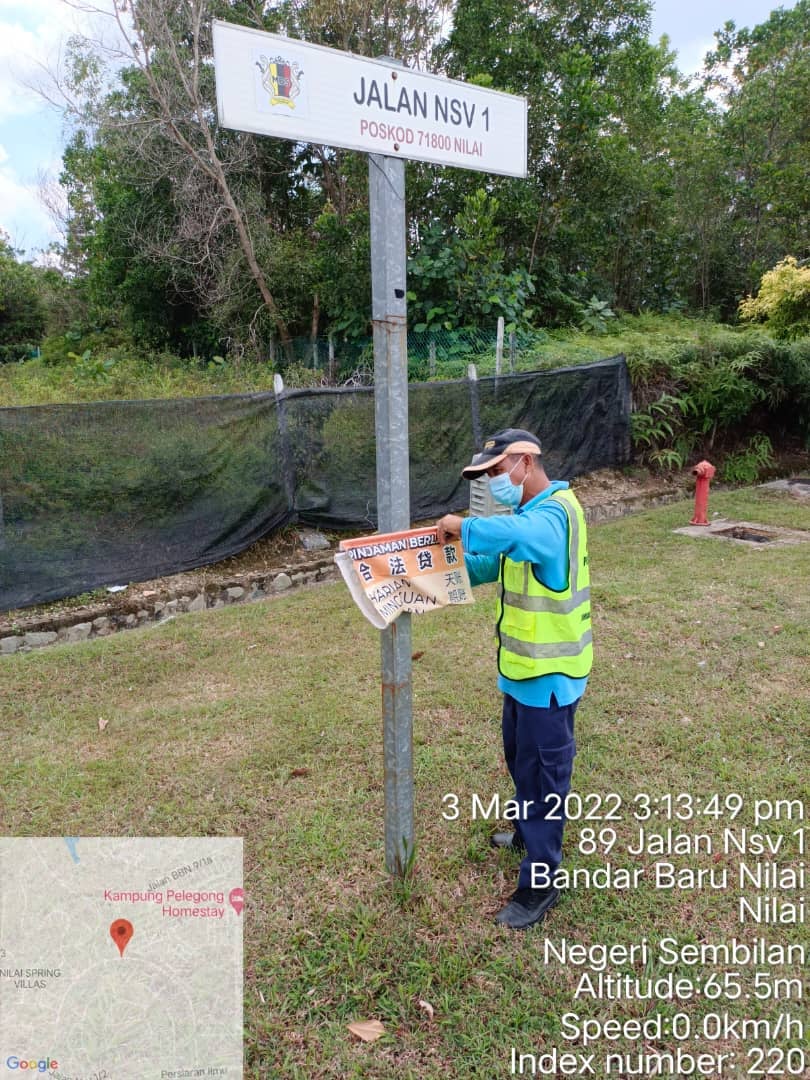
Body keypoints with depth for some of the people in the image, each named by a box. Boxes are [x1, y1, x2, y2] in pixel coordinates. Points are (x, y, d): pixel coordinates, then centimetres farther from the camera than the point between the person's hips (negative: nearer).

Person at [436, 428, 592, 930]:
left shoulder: (554, 514, -24)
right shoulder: (533, 513, 10)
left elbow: (509, 535, -47)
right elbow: (493, 564, 15)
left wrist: (463, 526, -29)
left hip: (549, 673, -10)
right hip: (525, 665, 10)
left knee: (542, 771, 3)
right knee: (520, 757, 25)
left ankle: (540, 883, 18)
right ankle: (531, 833, 48)